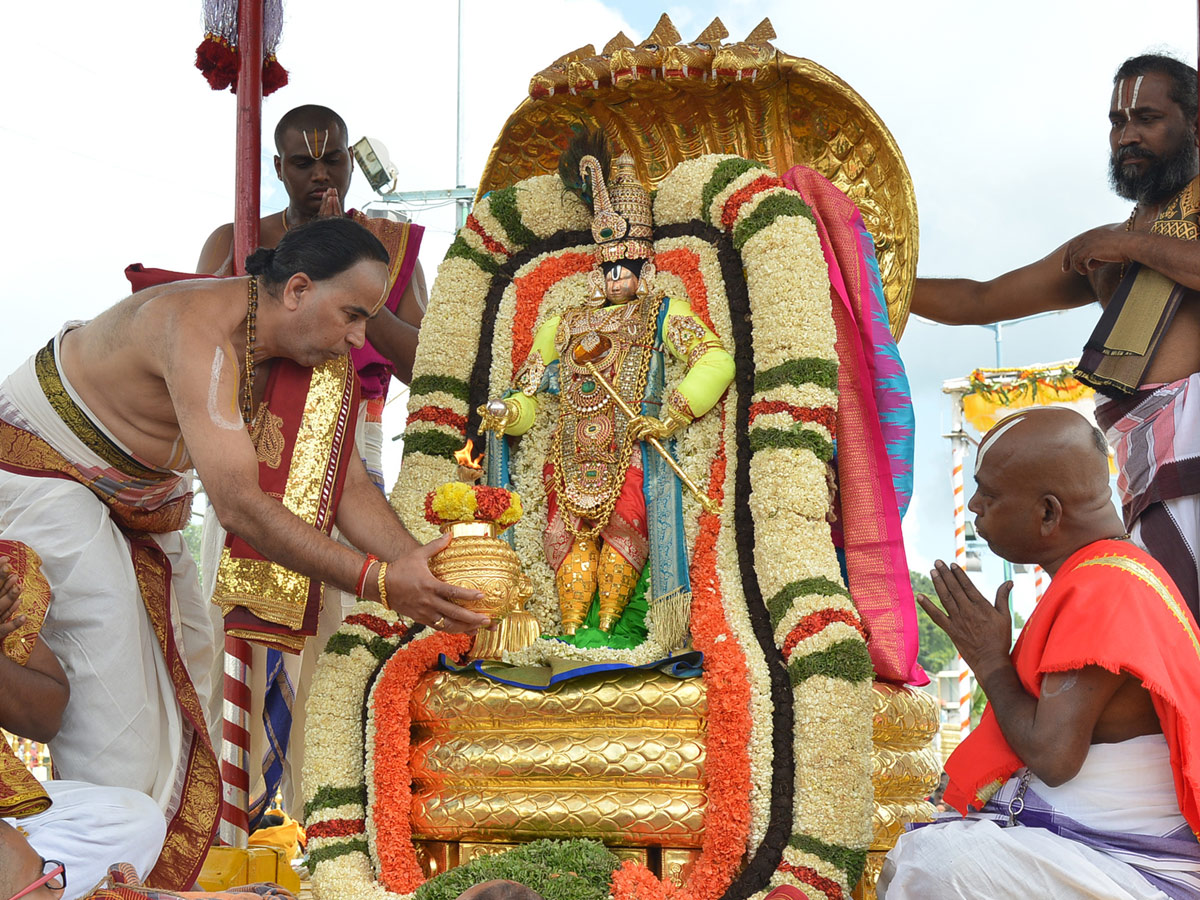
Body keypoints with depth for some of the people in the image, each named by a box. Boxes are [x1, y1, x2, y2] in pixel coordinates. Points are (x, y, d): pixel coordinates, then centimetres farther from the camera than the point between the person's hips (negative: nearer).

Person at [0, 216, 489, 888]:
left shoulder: (309, 357, -9)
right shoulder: (200, 330, -37)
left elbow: (349, 485, -9)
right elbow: (239, 505, -43)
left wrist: (425, 572, -25)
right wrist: (377, 581, -45)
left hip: (135, 491, 9)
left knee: (187, 648, 7)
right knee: (107, 653, -17)